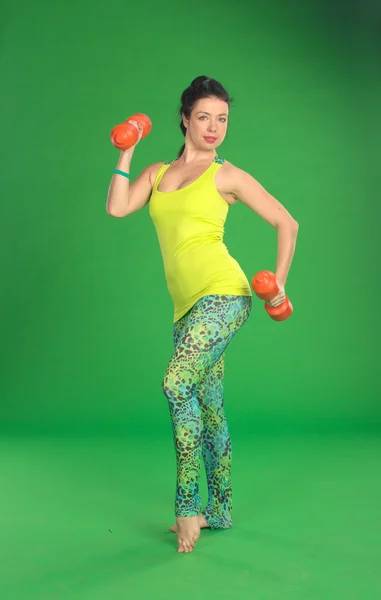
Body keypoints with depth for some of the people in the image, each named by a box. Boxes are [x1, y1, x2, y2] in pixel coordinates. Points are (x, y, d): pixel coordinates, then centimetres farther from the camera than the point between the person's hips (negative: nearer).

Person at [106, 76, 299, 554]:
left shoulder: (227, 175, 4)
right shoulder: (157, 174, 17)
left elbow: (286, 223, 8)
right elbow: (117, 208, 1)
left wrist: (279, 281, 0)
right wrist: (126, 152, 4)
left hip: (222, 294, -6)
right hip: (187, 305, 6)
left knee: (177, 383, -23)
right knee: (209, 409, 10)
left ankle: (187, 507, -17)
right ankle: (220, 510, 20)